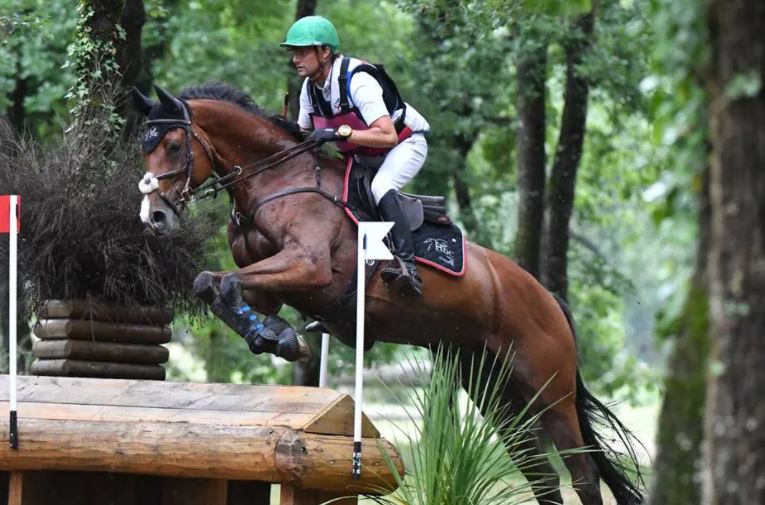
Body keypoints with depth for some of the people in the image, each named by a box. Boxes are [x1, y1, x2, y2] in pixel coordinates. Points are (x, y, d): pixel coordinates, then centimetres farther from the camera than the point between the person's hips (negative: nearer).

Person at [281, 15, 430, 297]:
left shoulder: (357, 80, -32)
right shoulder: (310, 89, -6)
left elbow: (388, 136, -40)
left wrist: (340, 133, -46)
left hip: (405, 144, -9)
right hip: (363, 155, 9)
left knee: (380, 187, -34)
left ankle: (407, 265, -44)